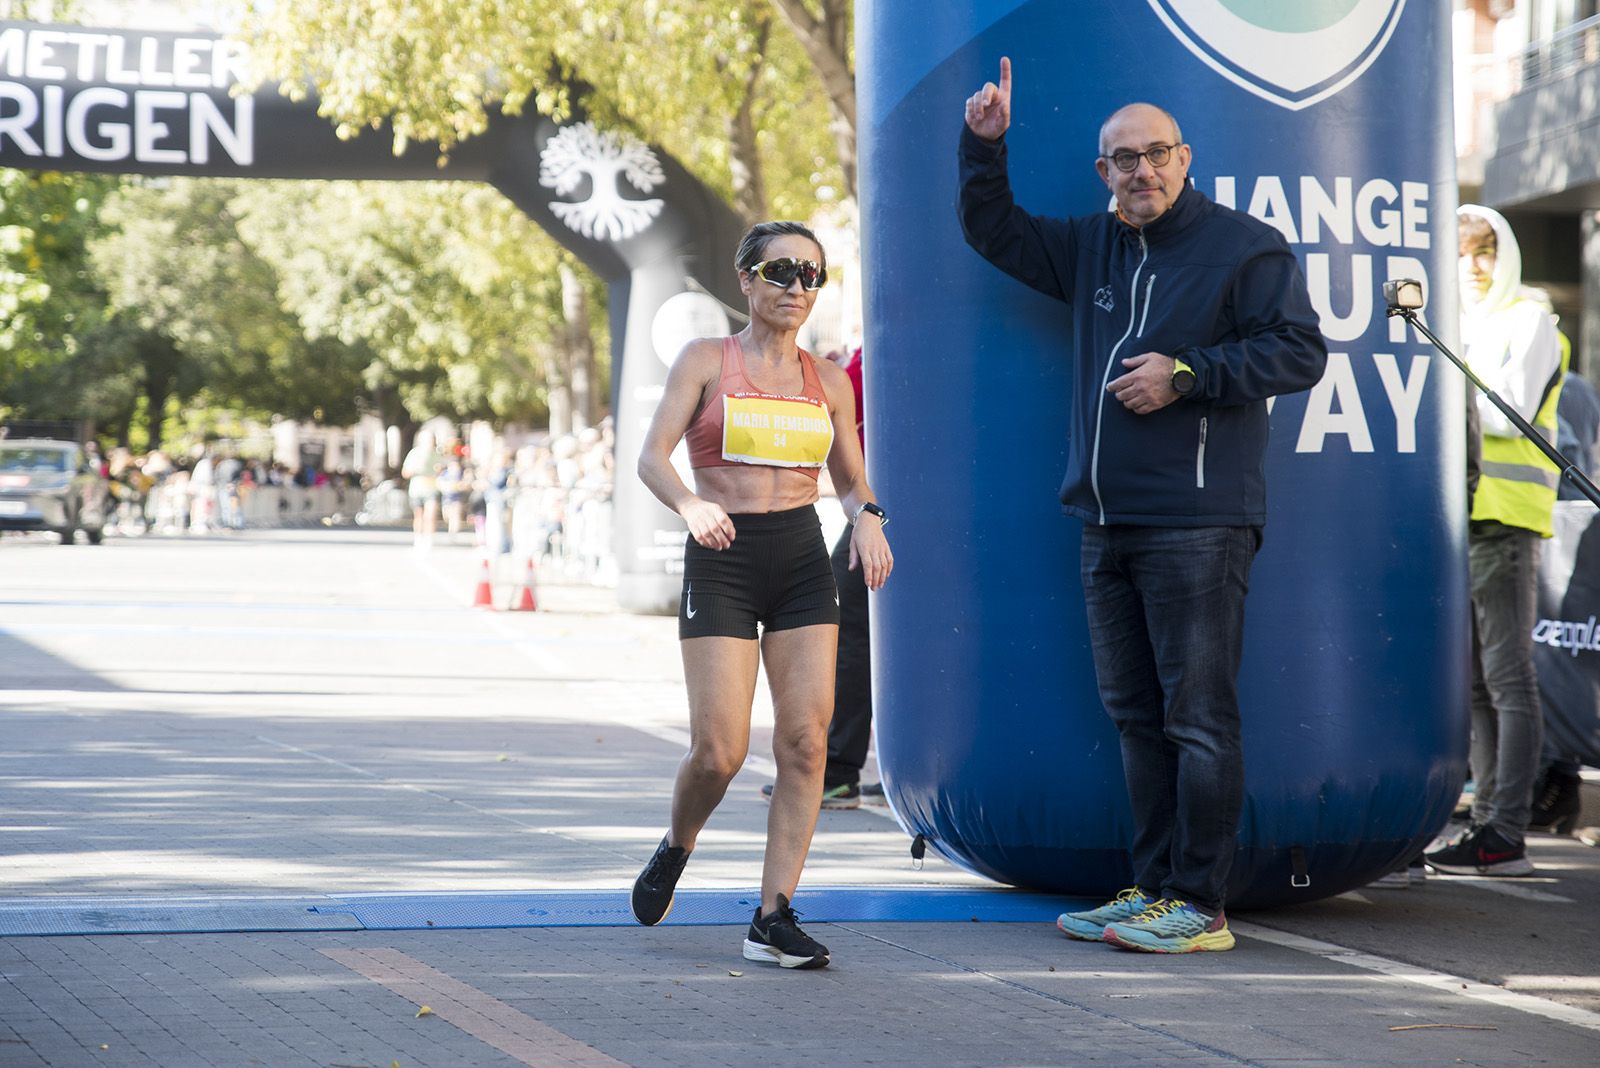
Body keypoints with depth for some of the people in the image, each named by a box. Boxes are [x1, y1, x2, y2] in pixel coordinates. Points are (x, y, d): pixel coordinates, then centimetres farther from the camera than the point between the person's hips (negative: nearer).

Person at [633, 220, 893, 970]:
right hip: (722, 559, -3)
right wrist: (690, 504, -27)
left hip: (802, 559, 3)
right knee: (719, 749, -9)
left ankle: (773, 918, -4)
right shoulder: (706, 360, 3)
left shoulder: (827, 381, 12)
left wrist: (866, 517, -5)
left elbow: (851, 479, 18)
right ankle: (675, 849, 24)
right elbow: (652, 456, -6)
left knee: (806, 740, -9)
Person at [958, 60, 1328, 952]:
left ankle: (1201, 905, -5)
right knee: (1137, 714, 10)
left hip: (1199, 524, -7)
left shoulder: (1245, 246, -2)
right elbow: (995, 232, 30)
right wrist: (984, 147, 14)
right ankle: (1155, 888, 17)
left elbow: (1301, 352, -8)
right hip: (1109, 525, 7)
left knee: (1198, 714, -7)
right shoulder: (1092, 249, 18)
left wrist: (1188, 375, -13)